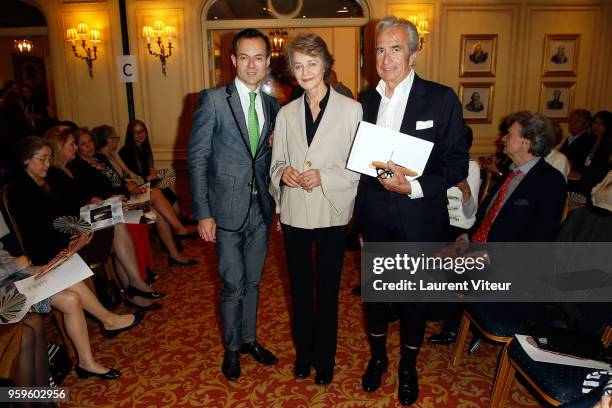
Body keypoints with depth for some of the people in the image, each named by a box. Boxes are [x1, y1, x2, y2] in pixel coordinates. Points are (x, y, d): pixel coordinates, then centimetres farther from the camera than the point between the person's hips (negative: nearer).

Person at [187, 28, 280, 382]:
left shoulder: (272, 106, 7)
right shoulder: (213, 100, -8)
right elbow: (197, 158, -9)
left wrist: (274, 195, 1)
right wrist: (203, 213, -12)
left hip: (261, 207, 4)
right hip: (228, 209, -4)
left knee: (253, 281, 17)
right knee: (234, 285, 6)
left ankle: (249, 339, 38)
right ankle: (232, 349, 29)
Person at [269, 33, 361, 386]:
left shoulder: (350, 109, -5)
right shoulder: (286, 113, 5)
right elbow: (276, 162, 11)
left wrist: (324, 177, -19)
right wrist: (284, 172, -12)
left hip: (331, 214, -3)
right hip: (295, 214, 3)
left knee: (328, 290, 10)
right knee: (300, 288, 16)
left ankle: (325, 359, 32)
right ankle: (303, 352, 38)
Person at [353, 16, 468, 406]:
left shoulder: (441, 99, -9)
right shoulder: (366, 101, 4)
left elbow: (457, 165, -10)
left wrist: (412, 187, -23)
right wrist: (360, 209, 0)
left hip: (419, 217, -3)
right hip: (374, 215, 4)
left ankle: (408, 366, 38)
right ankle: (378, 356, 41)